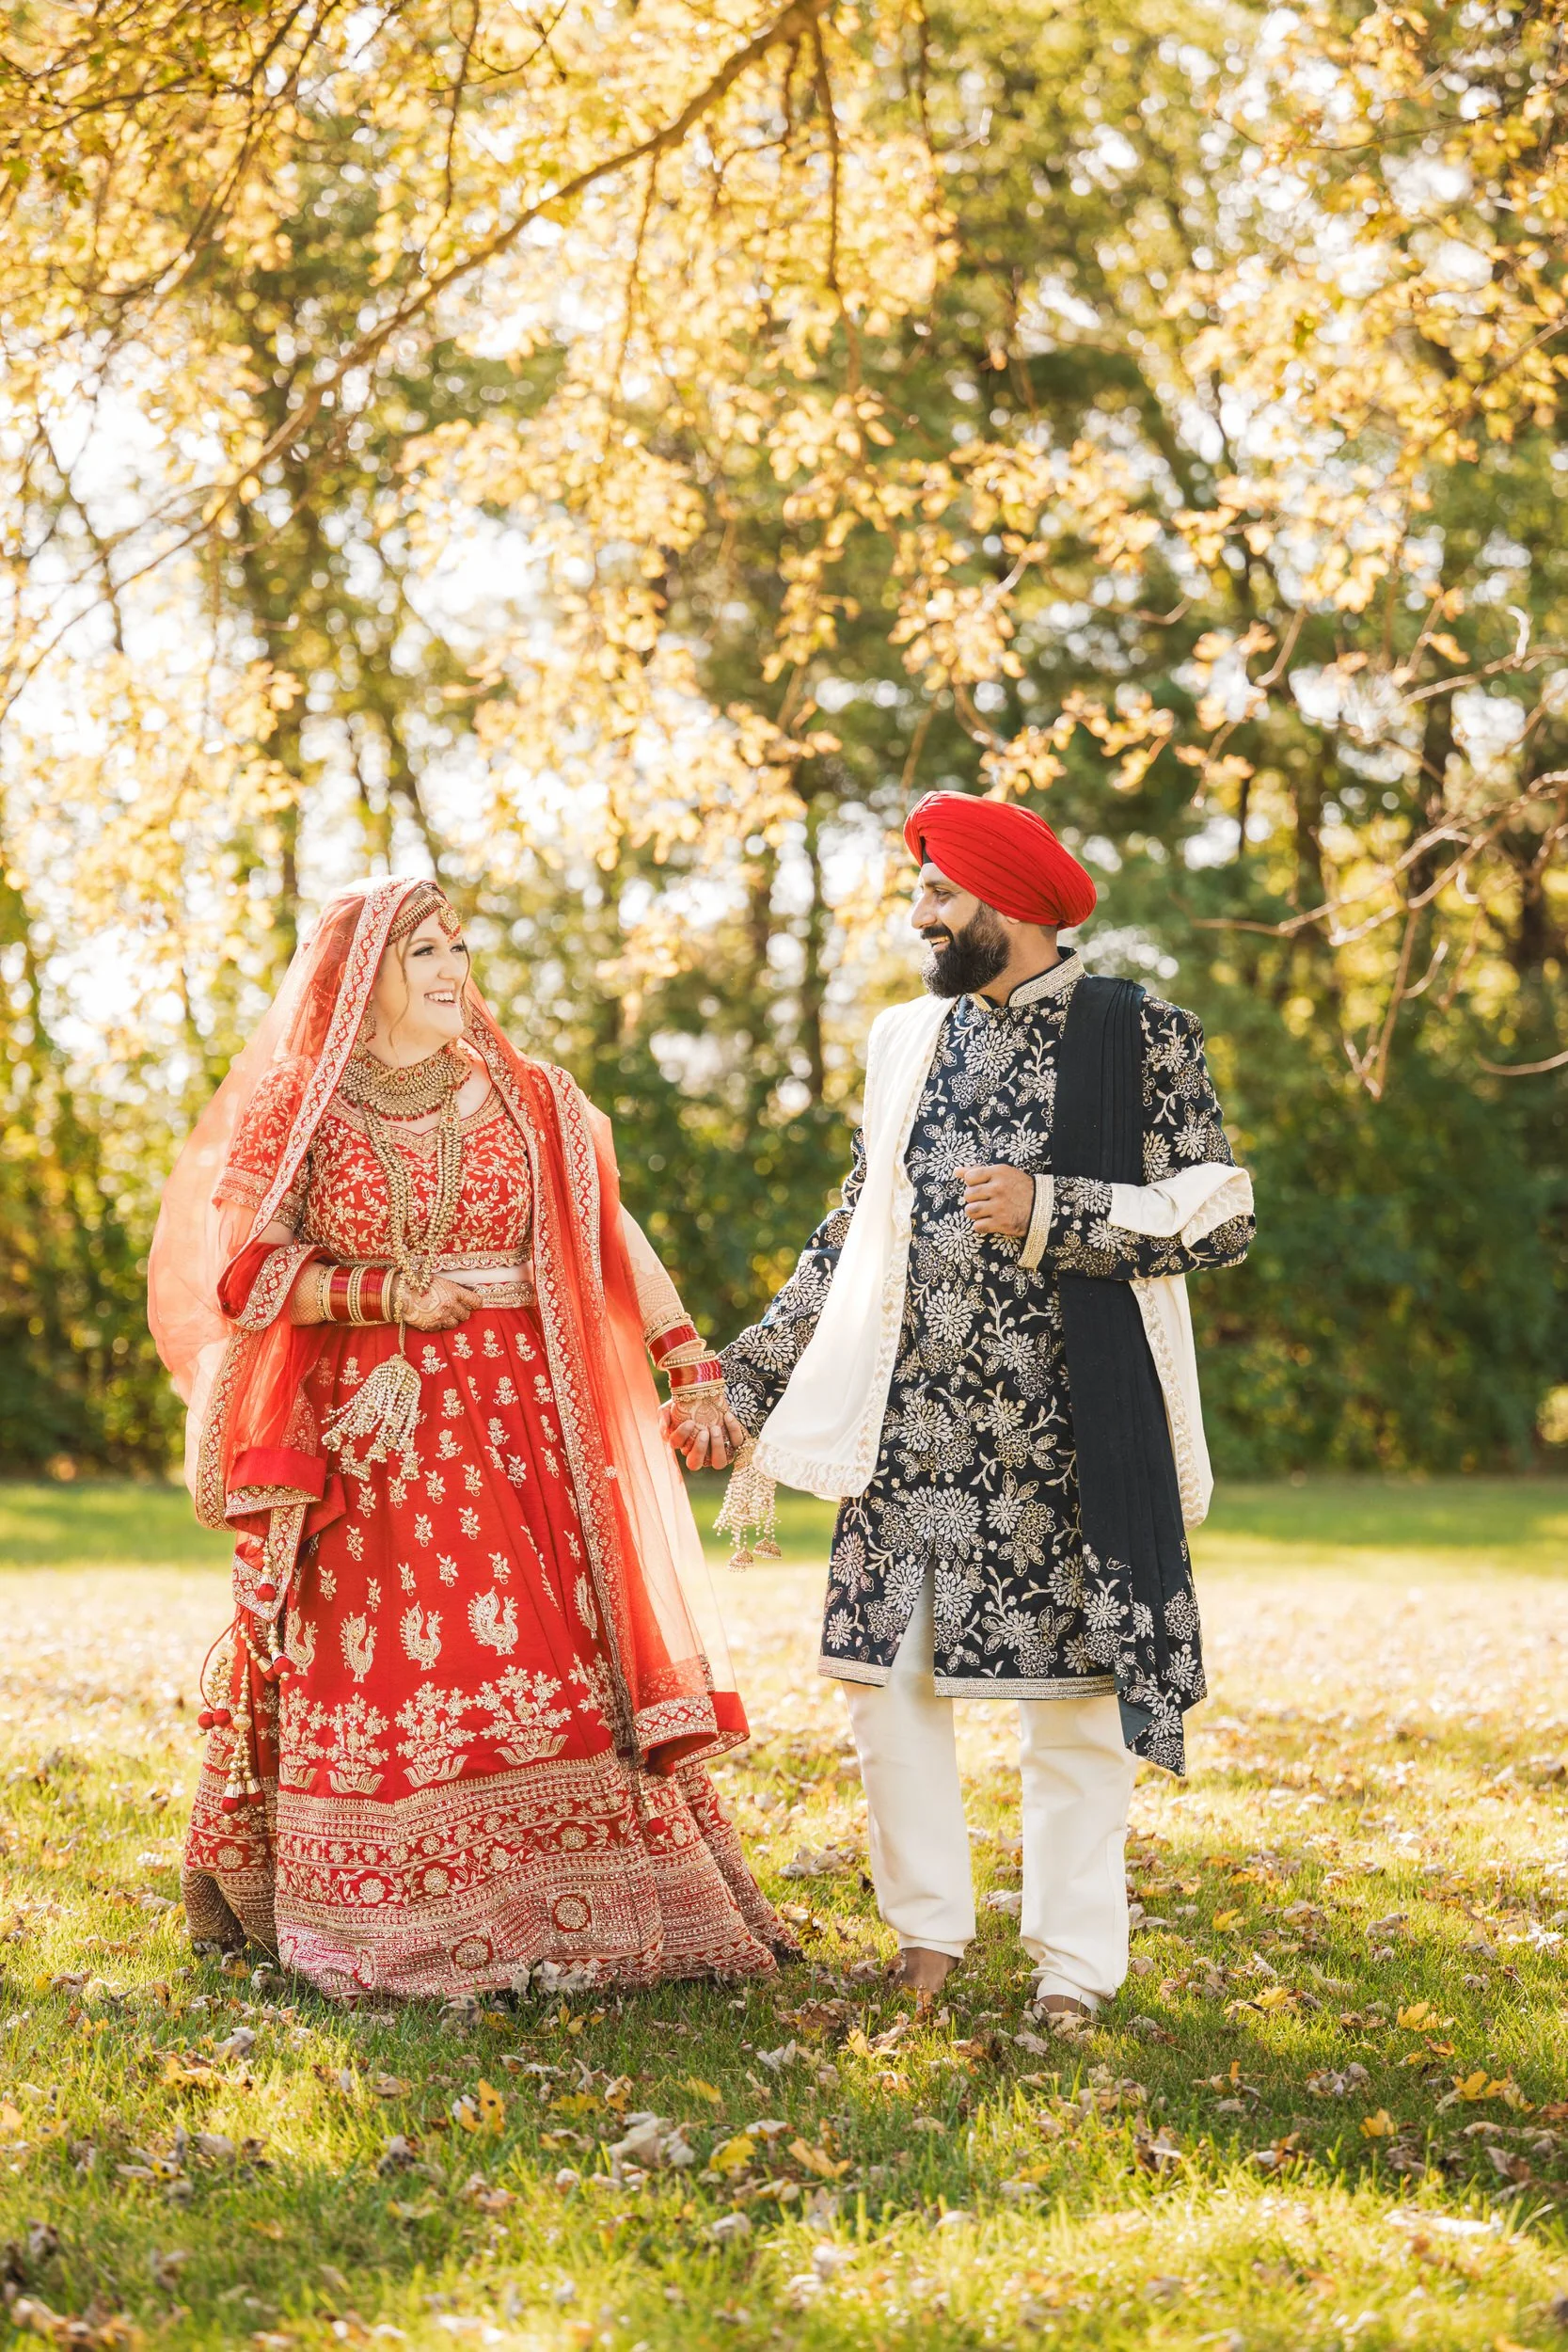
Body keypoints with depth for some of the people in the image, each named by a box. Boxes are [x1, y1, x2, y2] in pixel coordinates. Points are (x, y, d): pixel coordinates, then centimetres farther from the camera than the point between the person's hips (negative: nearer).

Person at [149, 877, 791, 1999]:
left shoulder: (523, 1097, 10)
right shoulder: (300, 1109, 5)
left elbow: (612, 1232, 5)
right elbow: (245, 1271, 0)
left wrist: (688, 1355, -5)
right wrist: (388, 1292, -11)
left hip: (515, 1424, 2)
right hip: (366, 1432, -1)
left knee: (550, 1652, -6)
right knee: (375, 1674, -3)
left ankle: (578, 1907, -2)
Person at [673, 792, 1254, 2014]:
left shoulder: (1139, 1036, -1)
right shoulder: (910, 1041, 14)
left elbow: (1220, 1216, -7)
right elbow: (852, 1240, 18)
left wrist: (1048, 1212, -15)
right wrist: (744, 1384, 15)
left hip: (1062, 1428, -4)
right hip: (913, 1426, 5)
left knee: (1074, 1688, 1)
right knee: (886, 1675, 2)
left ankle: (1074, 1964, 12)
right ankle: (930, 1931, 19)